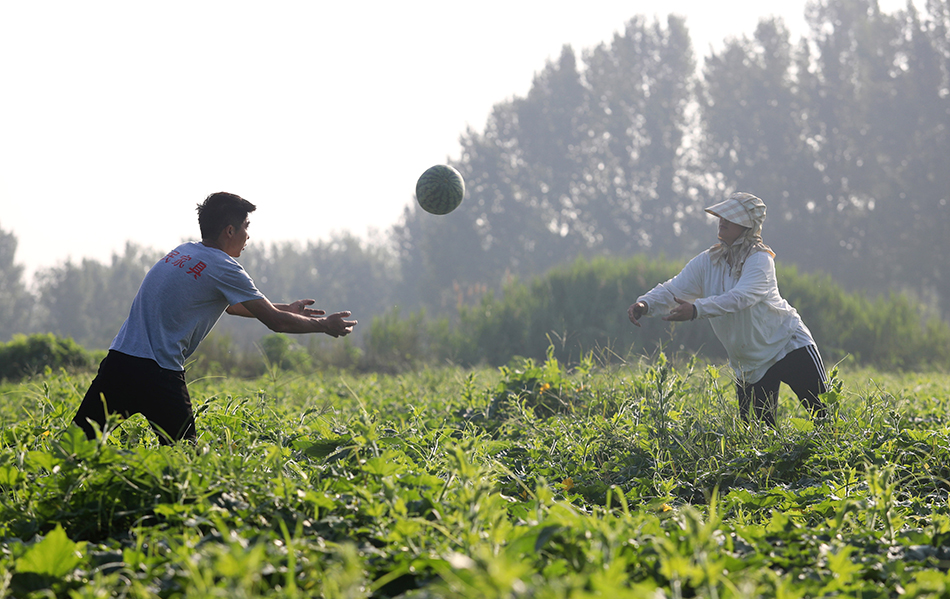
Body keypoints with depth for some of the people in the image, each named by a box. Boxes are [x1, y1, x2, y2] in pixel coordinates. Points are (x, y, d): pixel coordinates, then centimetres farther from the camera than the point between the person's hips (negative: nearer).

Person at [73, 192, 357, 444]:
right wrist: (325, 325, 13)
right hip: (157, 373, -7)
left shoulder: (183, 252, 20)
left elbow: (230, 305, 35)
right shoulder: (223, 268, -5)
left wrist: (287, 309, 40)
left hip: (118, 359, 7)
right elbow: (275, 322, -2)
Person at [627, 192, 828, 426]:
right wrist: (645, 304, -28)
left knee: (823, 413, -5)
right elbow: (673, 289, -7)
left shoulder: (760, 260, -18)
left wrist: (696, 309, -47)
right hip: (749, 364, 5)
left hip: (789, 345, -5)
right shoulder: (708, 261, 0)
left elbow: (739, 297, -34)